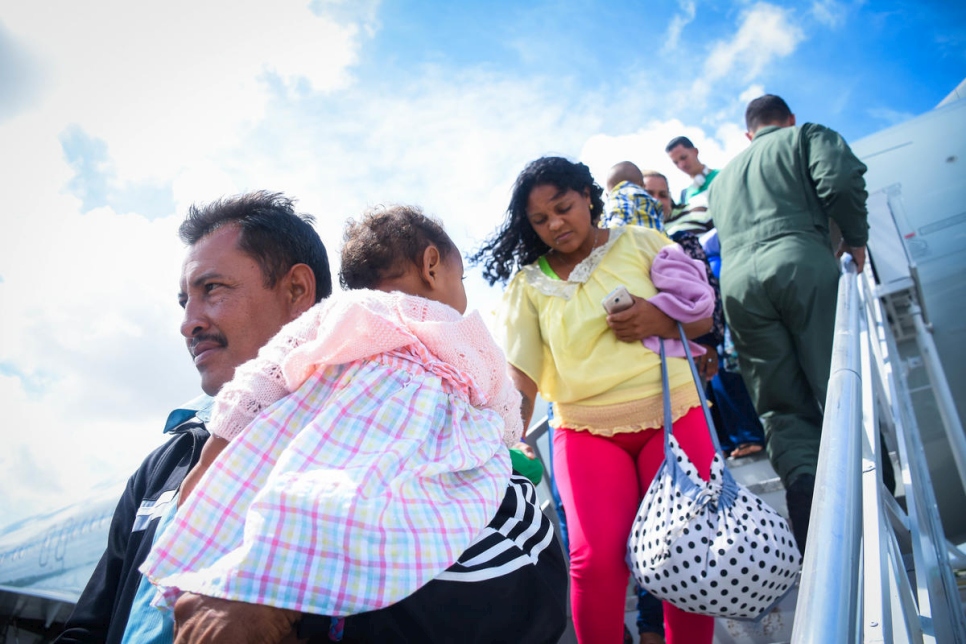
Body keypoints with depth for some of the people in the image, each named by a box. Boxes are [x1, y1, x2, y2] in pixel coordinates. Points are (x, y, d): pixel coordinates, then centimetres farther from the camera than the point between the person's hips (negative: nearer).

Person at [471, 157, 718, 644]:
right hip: (586, 431, 0)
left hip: (671, 415, 1)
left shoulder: (640, 242, 5)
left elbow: (703, 317, 7)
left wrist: (661, 321, -14)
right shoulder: (527, 283, 4)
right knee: (596, 558, -14)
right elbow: (519, 371, -5)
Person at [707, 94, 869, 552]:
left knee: (782, 409, 1)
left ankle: (819, 546, -9)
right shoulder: (805, 136, 20)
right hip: (799, 261, -3)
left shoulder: (722, 178, 36)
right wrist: (856, 239, 12)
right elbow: (841, 178, 1)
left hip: (735, 280, 3)